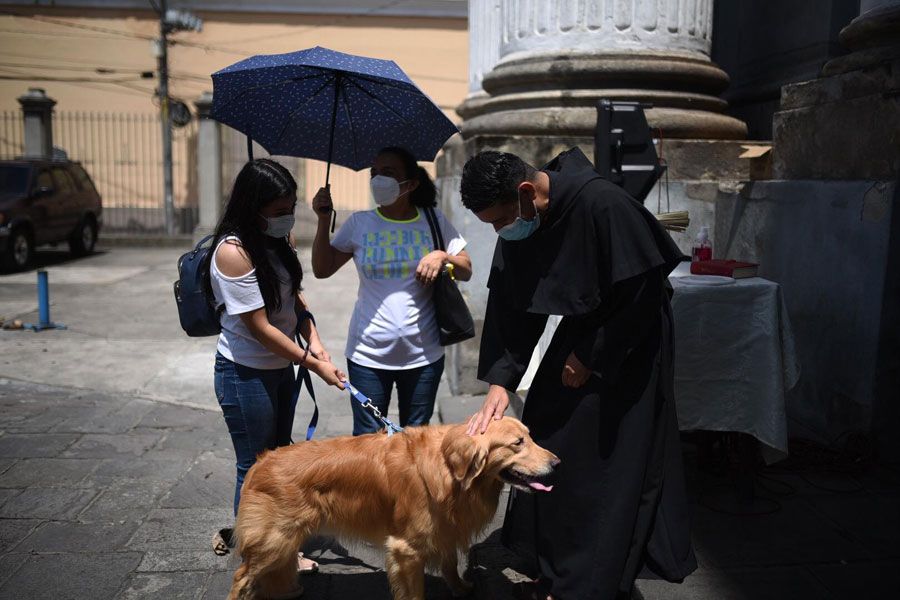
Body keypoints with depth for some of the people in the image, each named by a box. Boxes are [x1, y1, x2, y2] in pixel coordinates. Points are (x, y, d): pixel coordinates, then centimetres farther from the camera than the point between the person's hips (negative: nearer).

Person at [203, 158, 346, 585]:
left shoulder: (277, 241, 1)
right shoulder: (233, 251, -23)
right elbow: (259, 327, -22)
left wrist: (313, 339, -3)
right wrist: (313, 364, -16)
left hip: (280, 368, 8)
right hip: (244, 374, -8)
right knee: (256, 468, 6)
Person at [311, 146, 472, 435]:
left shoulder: (434, 221, 0)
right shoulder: (359, 223, 0)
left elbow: (466, 271, 5)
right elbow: (322, 269, 3)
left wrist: (443, 257, -15)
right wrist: (324, 220, -7)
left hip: (423, 354, 1)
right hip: (368, 354, 0)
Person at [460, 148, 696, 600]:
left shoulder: (602, 204, -28)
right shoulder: (516, 229, -6)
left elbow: (642, 293, -23)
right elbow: (508, 309, -2)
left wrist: (592, 358, -17)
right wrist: (500, 380, -11)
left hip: (626, 349, -7)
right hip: (574, 340, 7)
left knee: (609, 471, -2)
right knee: (550, 457, 10)